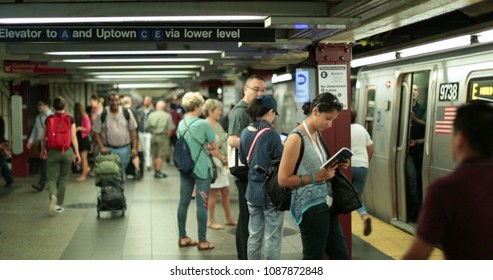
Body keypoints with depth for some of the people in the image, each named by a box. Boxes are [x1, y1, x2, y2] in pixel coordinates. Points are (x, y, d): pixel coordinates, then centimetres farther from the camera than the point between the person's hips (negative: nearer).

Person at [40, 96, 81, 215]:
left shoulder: (48, 119, 1)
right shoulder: (70, 119, -3)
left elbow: (43, 137, 8)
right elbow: (74, 137, -6)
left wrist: (43, 150, 24)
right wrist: (77, 153, 0)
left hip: (52, 152, 0)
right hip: (67, 152, 0)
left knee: (52, 177, 5)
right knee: (63, 178, 12)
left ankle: (53, 196, -25)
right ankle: (59, 205, 16)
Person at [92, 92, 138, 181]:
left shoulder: (127, 113, 0)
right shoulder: (102, 115, -4)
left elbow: (133, 130, 4)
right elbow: (97, 132, 0)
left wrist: (134, 147, -1)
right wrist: (101, 147, -11)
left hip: (124, 149, 2)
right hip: (109, 150, -1)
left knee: (122, 173, 10)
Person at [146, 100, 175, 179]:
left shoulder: (151, 115, 1)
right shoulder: (167, 116, -6)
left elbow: (147, 127, 0)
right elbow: (170, 129, -10)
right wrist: (167, 136, 5)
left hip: (153, 136, 4)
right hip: (163, 136, -4)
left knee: (154, 155, 15)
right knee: (161, 155, 1)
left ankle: (156, 171, 22)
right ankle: (158, 171, 0)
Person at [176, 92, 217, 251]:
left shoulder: (181, 124, 5)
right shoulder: (203, 124, -14)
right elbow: (213, 146, -6)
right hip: (201, 168, -6)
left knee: (183, 203, 10)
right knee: (202, 204, -2)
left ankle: (182, 237, 18)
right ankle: (202, 241, 2)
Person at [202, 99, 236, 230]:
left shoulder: (217, 124, 14)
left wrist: (226, 158, 6)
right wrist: (222, 158, -14)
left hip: (222, 163, 9)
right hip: (213, 162, -9)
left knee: (225, 191, 13)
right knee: (214, 192, -1)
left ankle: (229, 218, 23)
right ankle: (211, 221, 10)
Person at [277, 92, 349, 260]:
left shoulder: (318, 135, 12)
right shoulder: (296, 138, -15)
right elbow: (283, 179, -17)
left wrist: (334, 167, 7)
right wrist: (316, 177, -21)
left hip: (325, 204, 9)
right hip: (311, 207, -9)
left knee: (340, 255, 14)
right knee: (313, 259, 1)